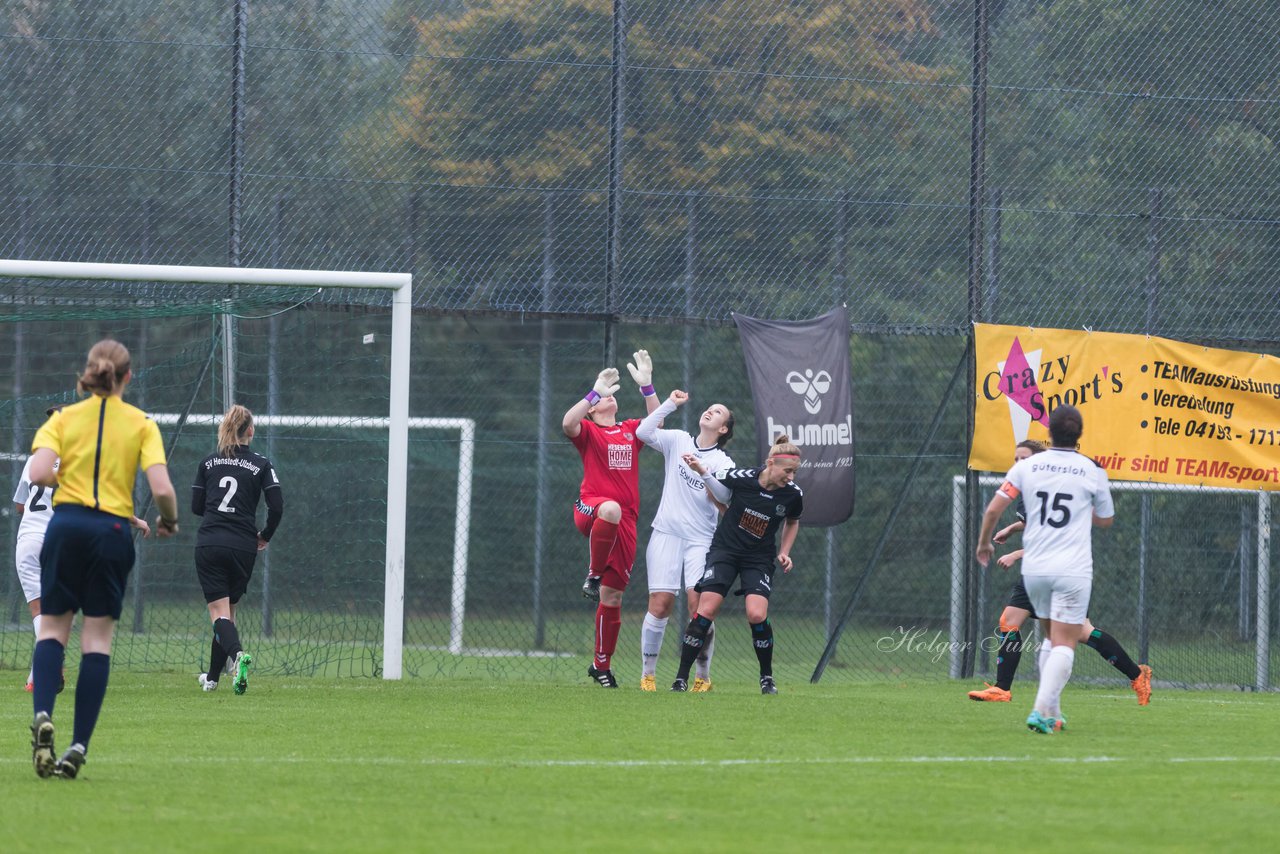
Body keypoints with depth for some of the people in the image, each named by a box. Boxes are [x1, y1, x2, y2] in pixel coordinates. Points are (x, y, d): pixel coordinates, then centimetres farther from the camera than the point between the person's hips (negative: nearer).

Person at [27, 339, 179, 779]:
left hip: (67, 524, 0)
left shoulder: (64, 418, 4)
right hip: (113, 530, 0)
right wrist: (168, 521, 13)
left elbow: (39, 473, -10)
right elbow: (162, 489, -7)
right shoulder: (141, 424, 3)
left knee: (52, 627, 10)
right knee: (97, 638, 5)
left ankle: (43, 714, -17)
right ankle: (79, 745, -2)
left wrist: (68, 477, 12)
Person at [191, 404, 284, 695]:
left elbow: (196, 506, 8)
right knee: (228, 609, 15)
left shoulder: (207, 463, 6)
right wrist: (265, 536, 11)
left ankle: (237, 654, -34)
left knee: (219, 611, -4)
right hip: (243, 548, 0)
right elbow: (277, 506, -5)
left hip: (208, 544, 0)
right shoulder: (261, 464, 1)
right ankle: (212, 677, 22)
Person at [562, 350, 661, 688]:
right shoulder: (588, 431, 7)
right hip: (590, 508, -4)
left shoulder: (630, 431, 20)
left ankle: (601, 665, 12)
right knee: (611, 509, -44)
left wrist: (646, 385, 2)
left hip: (625, 521, 4)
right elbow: (568, 423, -13)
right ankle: (593, 574, -28)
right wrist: (596, 391, -16)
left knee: (612, 597, 1)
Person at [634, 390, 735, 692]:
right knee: (660, 604, -7)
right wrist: (671, 404, -7)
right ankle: (648, 673, 4)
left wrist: (701, 469, -29)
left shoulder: (722, 463, 2)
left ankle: (703, 676, 1)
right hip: (666, 535, 1)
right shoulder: (678, 441, 8)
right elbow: (643, 432, -4)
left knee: (699, 605, -12)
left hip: (701, 540, -1)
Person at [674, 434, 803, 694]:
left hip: (759, 559, 1)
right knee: (705, 612, -14)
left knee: (757, 615, -19)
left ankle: (767, 678, 3)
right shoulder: (741, 478, -16)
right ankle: (681, 678, -6)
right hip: (725, 548, -1)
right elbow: (715, 485, 9)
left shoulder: (793, 494, -10)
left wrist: (784, 552, 4)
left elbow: (792, 522, 14)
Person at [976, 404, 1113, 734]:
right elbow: (1106, 520, 13)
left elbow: (993, 510, 0)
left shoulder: (1027, 466, 2)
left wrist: (984, 543, 18)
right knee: (1065, 644, -4)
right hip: (1073, 570, -3)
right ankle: (1041, 711, -21)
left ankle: (1052, 713, 16)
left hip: (1034, 568, 3)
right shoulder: (1093, 471, -1)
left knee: (1052, 638, 20)